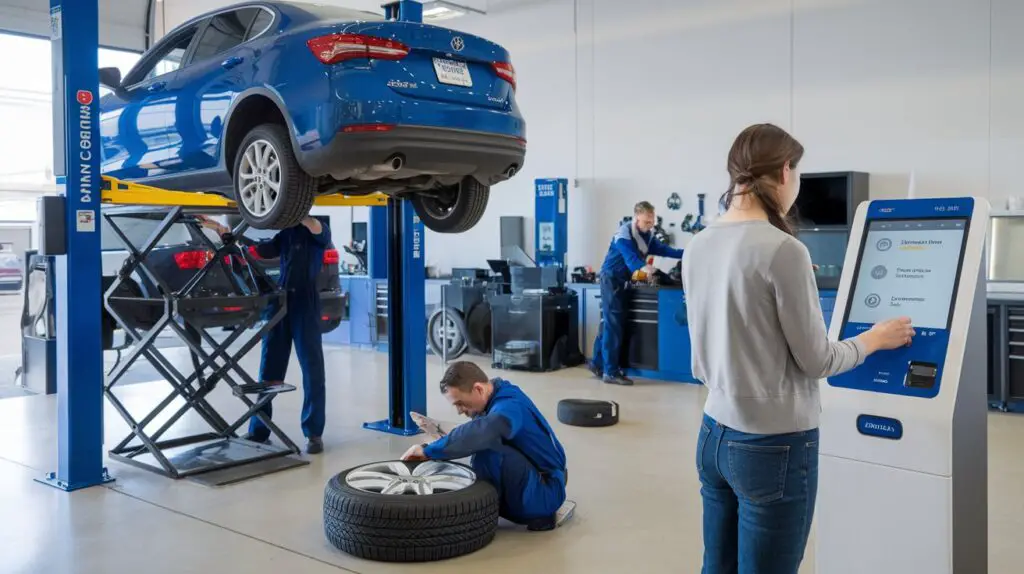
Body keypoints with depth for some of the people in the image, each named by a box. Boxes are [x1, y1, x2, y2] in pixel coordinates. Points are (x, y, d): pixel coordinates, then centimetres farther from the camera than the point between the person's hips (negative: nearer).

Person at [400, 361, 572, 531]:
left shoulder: (510, 406, -24)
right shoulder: (499, 399, 5)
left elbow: (479, 433, -43)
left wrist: (428, 450, -34)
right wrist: (451, 442, -8)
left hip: (545, 493, -10)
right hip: (532, 483, 10)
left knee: (488, 450, -30)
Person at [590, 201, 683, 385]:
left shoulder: (648, 236, 9)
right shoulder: (624, 232, -19)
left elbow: (662, 249, 9)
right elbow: (629, 254, -34)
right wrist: (643, 266, -52)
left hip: (622, 280, 9)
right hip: (611, 278, -9)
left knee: (611, 323, 14)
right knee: (613, 324, -11)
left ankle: (598, 363, 24)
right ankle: (610, 372, -10)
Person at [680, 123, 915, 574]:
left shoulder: (698, 247, 2)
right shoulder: (782, 249, -19)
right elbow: (816, 360, -10)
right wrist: (875, 338, 7)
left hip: (715, 435, 7)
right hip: (774, 447, -7)